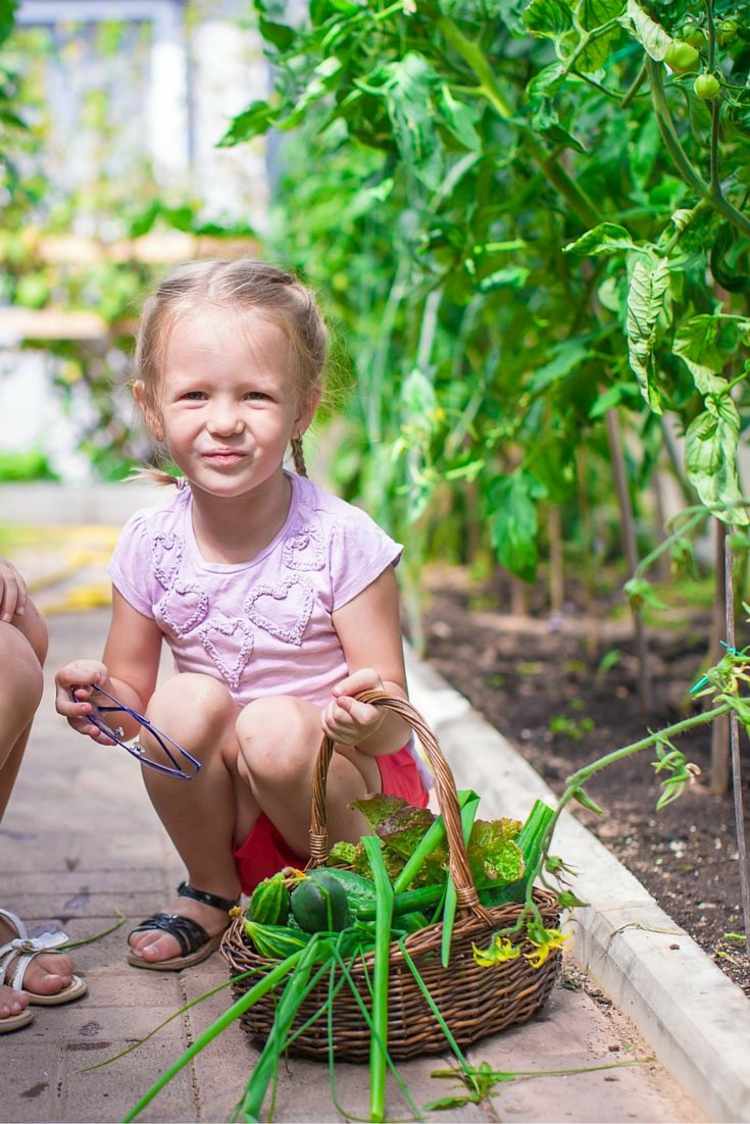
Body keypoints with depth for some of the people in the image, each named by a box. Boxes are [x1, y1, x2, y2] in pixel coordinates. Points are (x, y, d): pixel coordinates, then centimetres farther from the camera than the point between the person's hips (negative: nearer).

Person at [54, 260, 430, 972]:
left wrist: (368, 713, -40)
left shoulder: (340, 540, -17)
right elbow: (130, 695, 2)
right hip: (231, 813, 3)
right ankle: (213, 891, 1)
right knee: (187, 701, -25)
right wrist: (101, 698, -22)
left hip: (351, 790, -3)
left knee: (278, 728, -31)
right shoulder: (150, 545, -7)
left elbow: (392, 723, -16)